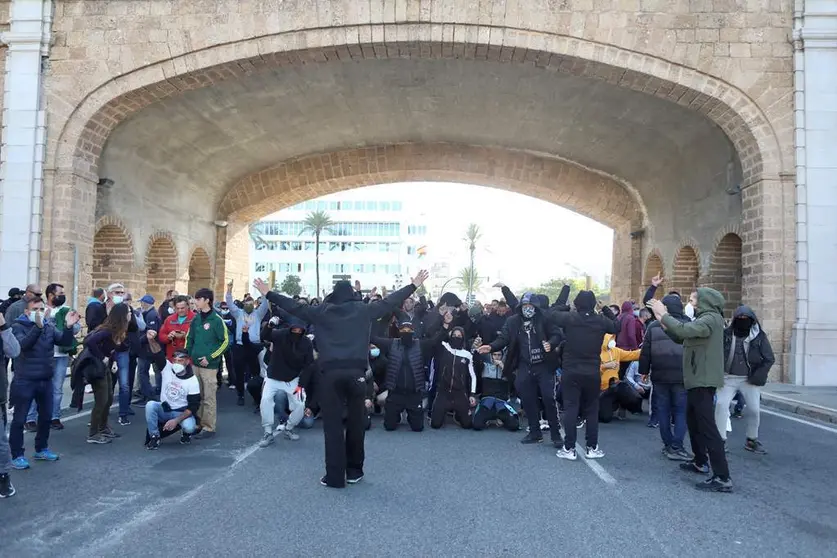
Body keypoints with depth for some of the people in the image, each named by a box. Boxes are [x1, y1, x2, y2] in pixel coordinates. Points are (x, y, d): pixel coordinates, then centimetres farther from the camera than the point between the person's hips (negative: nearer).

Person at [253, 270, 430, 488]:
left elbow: (295, 307, 10)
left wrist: (268, 294, 19)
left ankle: (335, 476, 5)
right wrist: (414, 285, 21)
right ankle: (354, 471, 21)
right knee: (356, 422, 12)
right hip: (356, 371, 1)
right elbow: (390, 301, 12)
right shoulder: (364, 310, 8)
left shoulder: (322, 312, 7)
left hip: (331, 372, 0)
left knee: (332, 425, 3)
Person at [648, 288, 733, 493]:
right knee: (693, 421, 22)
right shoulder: (703, 318, 17)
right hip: (697, 379, 11)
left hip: (704, 380, -11)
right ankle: (700, 462, 35)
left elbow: (683, 330, -31)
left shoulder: (711, 318, -15)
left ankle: (722, 478, -14)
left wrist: (663, 315, -20)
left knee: (707, 426, -14)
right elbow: (680, 337, 13)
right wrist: (663, 321, 1)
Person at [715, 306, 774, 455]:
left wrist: (758, 376, -10)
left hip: (750, 380, 1)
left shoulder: (759, 336, -2)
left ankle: (752, 440, 24)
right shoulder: (726, 334, -3)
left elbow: (769, 359, 0)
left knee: (754, 409, 2)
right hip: (729, 378, 0)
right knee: (721, 404, -12)